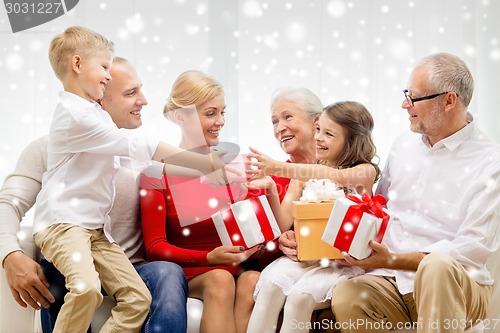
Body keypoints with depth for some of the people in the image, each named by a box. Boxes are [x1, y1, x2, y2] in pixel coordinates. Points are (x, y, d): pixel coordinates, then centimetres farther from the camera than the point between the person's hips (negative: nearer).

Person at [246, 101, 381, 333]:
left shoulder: (365, 171, 0)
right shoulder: (303, 174, 12)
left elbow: (335, 176, -24)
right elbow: (283, 224, 3)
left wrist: (279, 168, -35)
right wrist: (271, 192, -16)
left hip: (342, 260, -3)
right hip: (302, 255, 4)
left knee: (300, 296, -29)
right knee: (270, 285, -26)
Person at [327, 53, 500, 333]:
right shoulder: (404, 144, 12)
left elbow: (473, 249, -14)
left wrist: (393, 260, -20)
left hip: (454, 286, -3)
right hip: (392, 282, 4)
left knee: (437, 266, -38)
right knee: (345, 297, -29)